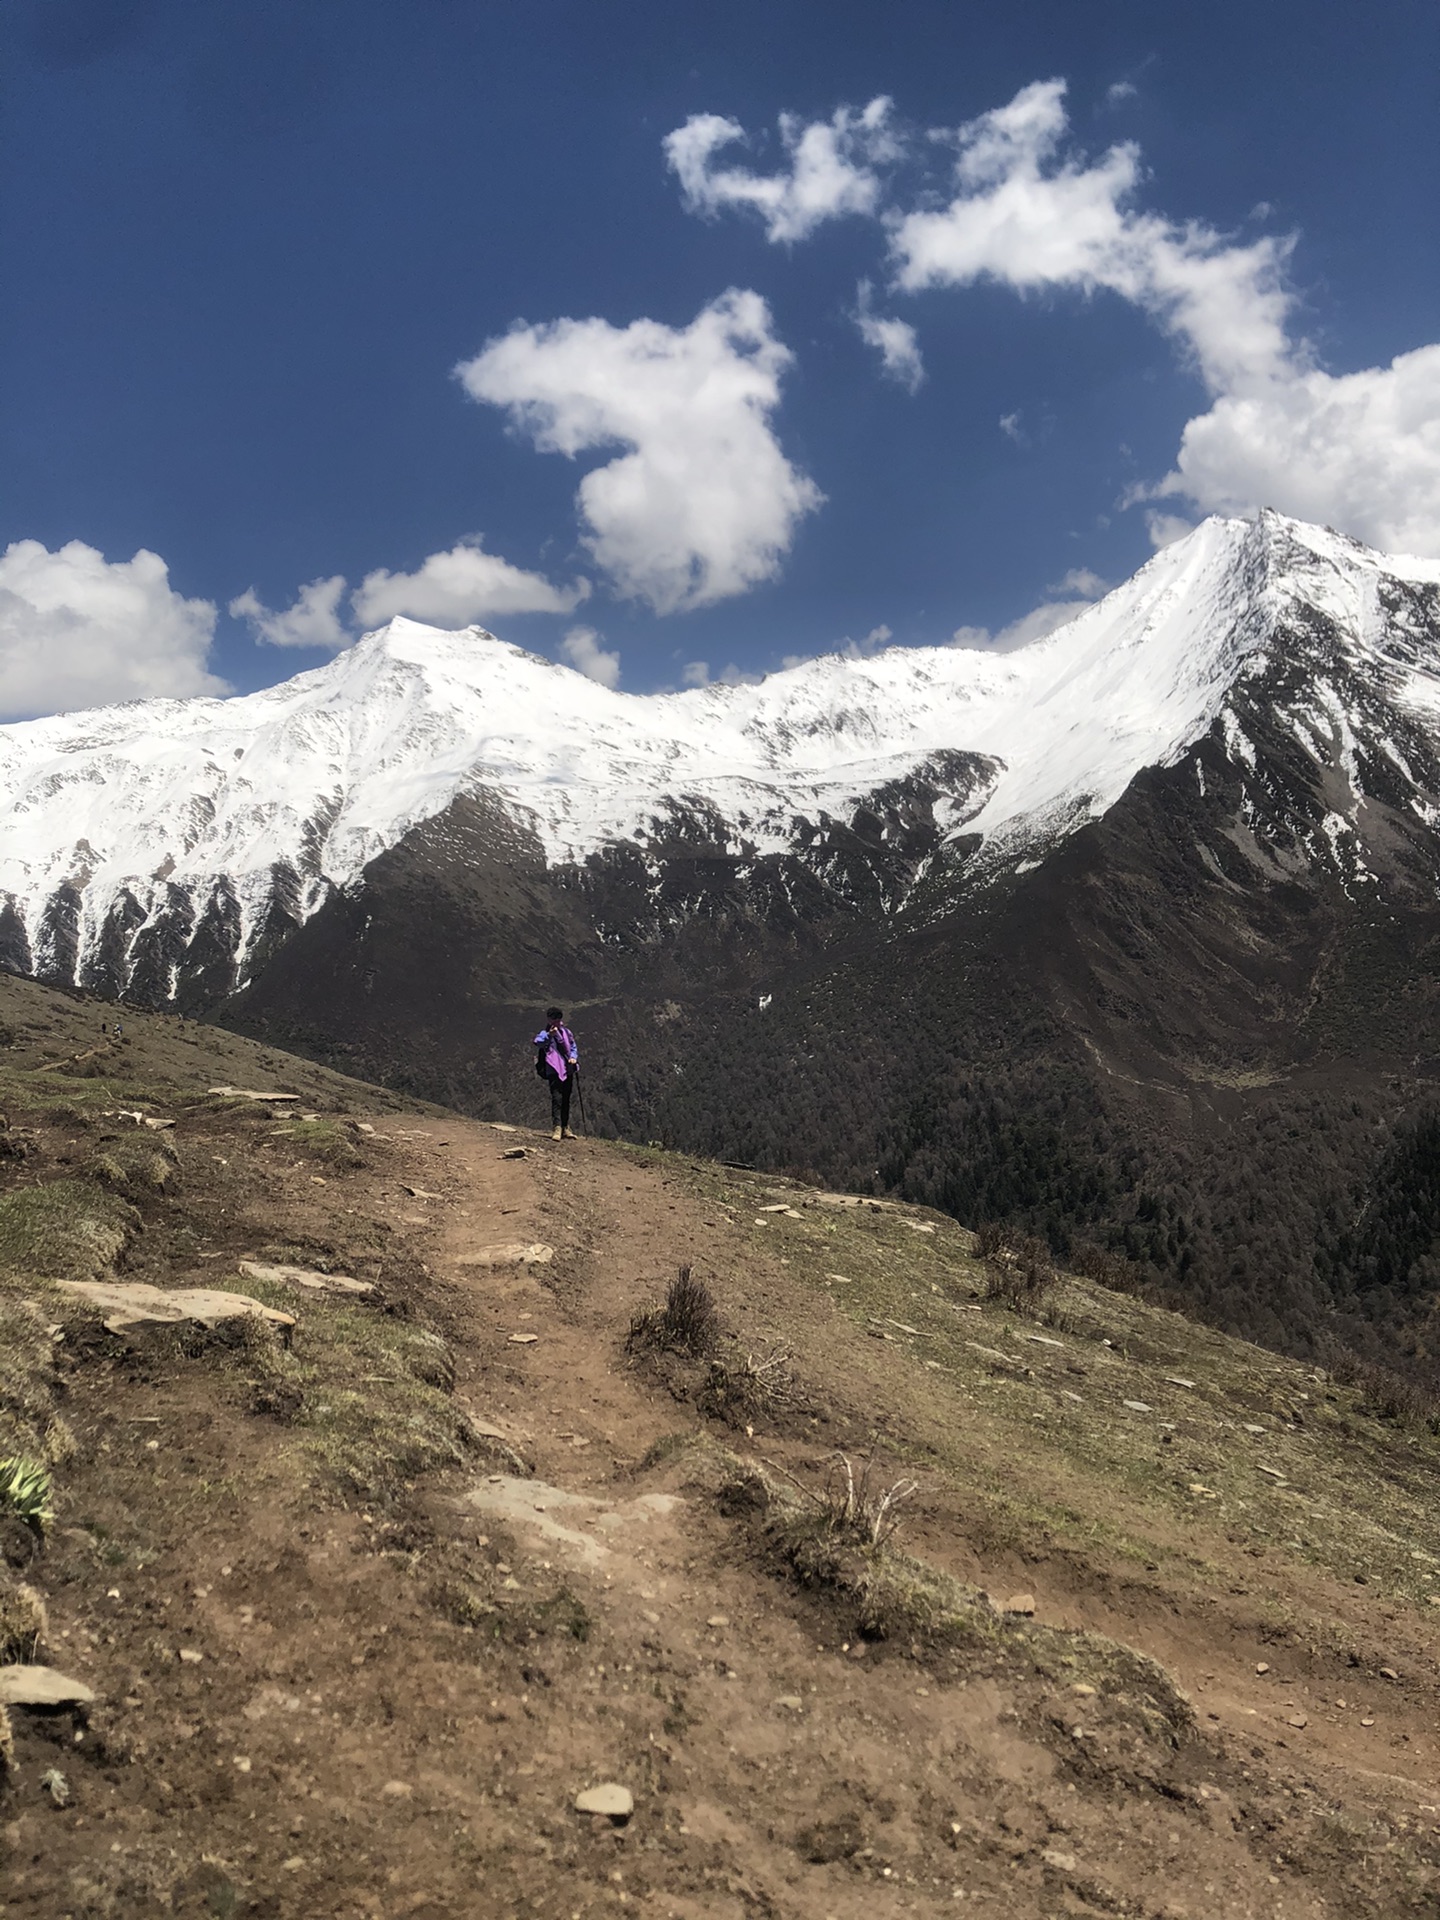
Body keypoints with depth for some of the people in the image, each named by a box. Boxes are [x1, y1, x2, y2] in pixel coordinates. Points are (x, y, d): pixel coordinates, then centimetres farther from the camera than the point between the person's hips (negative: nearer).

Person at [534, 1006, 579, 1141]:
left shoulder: (566, 1032, 13)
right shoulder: (545, 1034, -4)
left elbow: (573, 1047, 22)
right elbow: (538, 1042, -26)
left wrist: (573, 1057, 1)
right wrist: (549, 1035, -44)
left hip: (568, 1071, 6)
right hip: (554, 1071, -6)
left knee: (566, 1100, 13)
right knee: (557, 1099, -17)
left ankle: (565, 1128, 22)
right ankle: (556, 1128, -21)